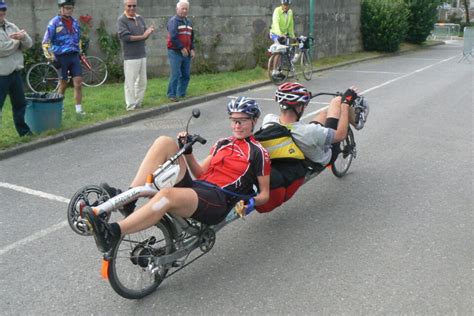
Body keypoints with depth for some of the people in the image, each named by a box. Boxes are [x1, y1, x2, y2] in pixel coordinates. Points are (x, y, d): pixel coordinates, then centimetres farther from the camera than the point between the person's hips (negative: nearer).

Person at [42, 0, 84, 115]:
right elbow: (46, 42, -5)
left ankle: (79, 109, 1)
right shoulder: (54, 22, -5)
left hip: (74, 56, 4)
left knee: (78, 82, -4)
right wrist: (49, 57, -11)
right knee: (63, 84, 4)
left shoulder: (75, 22, 10)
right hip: (61, 57, -4)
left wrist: (79, 52, 23)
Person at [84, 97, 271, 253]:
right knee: (164, 142, -10)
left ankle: (112, 233, -44)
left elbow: (264, 194, 7)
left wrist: (249, 201, -13)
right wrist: (187, 151, 8)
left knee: (167, 194, -38)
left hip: (218, 202, -6)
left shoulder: (257, 152, 6)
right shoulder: (223, 144, 24)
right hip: (195, 187, 7)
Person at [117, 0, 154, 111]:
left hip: (142, 55, 7)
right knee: (130, 83, -4)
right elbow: (124, 36, -17)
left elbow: (145, 36, 12)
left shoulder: (140, 18, 13)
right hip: (130, 57, -7)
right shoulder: (122, 20, -5)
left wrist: (149, 32, -11)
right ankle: (131, 106, 3)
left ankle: (138, 104, 20)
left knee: (142, 82, 10)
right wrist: (142, 36, -15)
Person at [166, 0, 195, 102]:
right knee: (176, 74, -10)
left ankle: (181, 94, 19)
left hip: (186, 53, 7)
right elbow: (173, 37, -16)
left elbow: (191, 37, 20)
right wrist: (182, 48, -16)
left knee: (186, 75, 8)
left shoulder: (189, 22, 17)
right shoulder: (173, 21, -6)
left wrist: (192, 49, 7)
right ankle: (172, 94, -2)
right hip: (175, 52, -7)